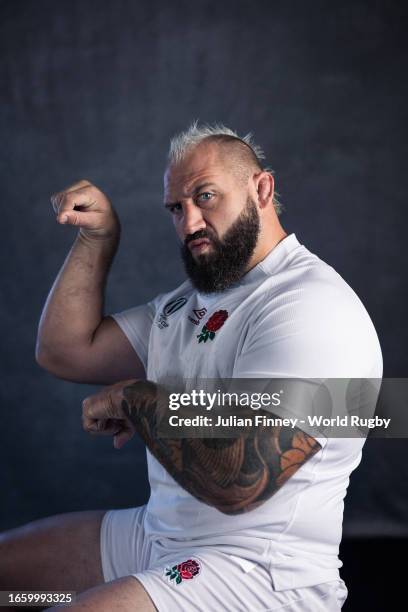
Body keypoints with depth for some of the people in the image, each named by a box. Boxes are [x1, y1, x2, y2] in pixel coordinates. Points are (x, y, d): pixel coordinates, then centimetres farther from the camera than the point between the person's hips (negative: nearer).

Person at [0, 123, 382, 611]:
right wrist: (99, 236, 5)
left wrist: (134, 397, -15)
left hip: (259, 571, -9)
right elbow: (63, 350, 14)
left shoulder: (313, 307, -20)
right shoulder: (190, 301, 13)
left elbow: (236, 480, -30)